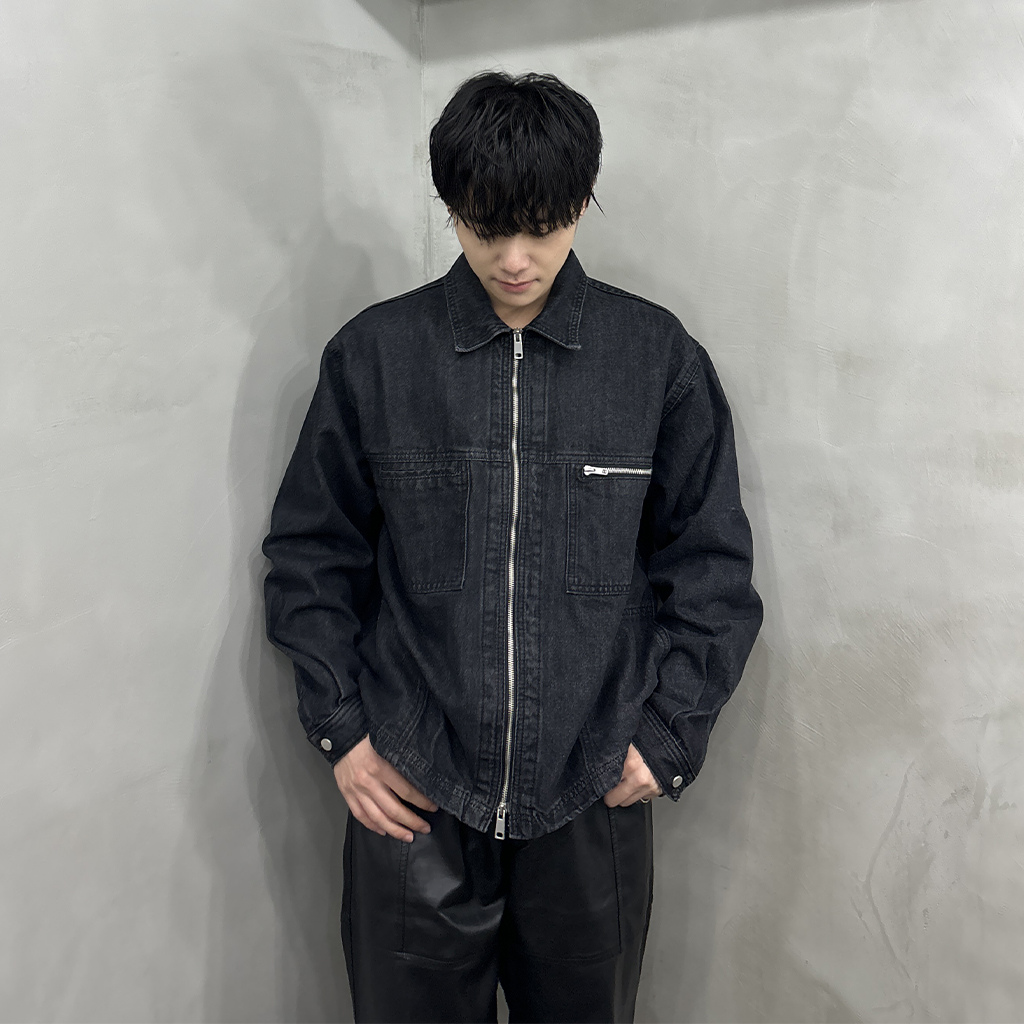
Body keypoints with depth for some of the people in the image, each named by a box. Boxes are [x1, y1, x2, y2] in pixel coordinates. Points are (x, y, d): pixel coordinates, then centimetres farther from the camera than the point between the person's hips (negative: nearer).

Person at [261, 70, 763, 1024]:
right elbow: (312, 554, 5)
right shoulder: (373, 353, -2)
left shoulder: (659, 357, -2)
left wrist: (668, 734, -2)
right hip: (410, 798, 0)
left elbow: (709, 560, 4)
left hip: (592, 801, 1)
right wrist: (340, 729, 0)